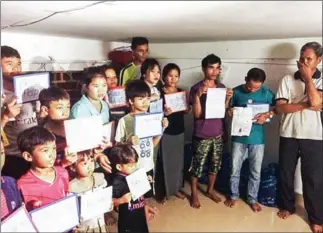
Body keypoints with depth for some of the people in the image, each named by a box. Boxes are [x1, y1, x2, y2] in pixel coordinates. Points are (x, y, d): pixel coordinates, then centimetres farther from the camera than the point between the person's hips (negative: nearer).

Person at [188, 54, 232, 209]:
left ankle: (210, 190, 37)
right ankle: (194, 194, 25)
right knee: (197, 165, 6)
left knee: (215, 164, 16)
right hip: (202, 135, -5)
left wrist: (228, 99, -9)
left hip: (218, 133, 5)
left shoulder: (221, 87, 5)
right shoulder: (196, 88, -10)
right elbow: (197, 114, -16)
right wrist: (198, 94, -27)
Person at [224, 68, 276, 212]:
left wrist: (267, 115, -15)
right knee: (234, 169, 10)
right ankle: (234, 195, 31)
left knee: (255, 171, 11)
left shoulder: (266, 93, -6)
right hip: (239, 137, 0)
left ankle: (252, 199, 30)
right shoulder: (236, 91, -5)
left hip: (257, 138, 0)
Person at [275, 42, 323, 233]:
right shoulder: (288, 80, 1)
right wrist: (307, 105, -16)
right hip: (289, 135, 2)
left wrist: (308, 77, -11)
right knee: (286, 174, 13)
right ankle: (287, 206, 34)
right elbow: (280, 107, -8)